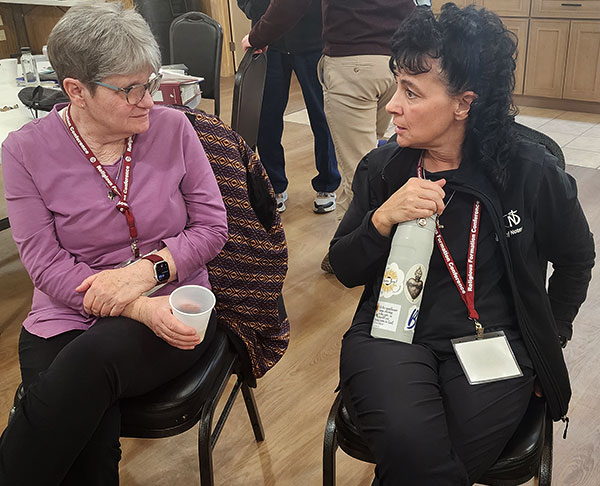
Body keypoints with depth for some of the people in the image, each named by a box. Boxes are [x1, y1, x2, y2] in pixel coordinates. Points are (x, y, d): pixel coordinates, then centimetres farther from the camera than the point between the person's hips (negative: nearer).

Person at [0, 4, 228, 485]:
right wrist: (139, 309, -20)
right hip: (68, 318, 0)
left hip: (171, 310, 1)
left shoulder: (173, 128, 0)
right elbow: (45, 264, -8)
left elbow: (213, 226, 2)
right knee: (90, 441, -29)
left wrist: (147, 269, -16)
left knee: (91, 359, -32)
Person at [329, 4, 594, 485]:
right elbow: (344, 269, 4)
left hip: (492, 339, 0)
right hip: (392, 333, 1)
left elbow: (576, 258, 14)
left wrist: (550, 336, 12)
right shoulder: (382, 168, 3)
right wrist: (382, 219, -13)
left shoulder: (531, 173, -3)